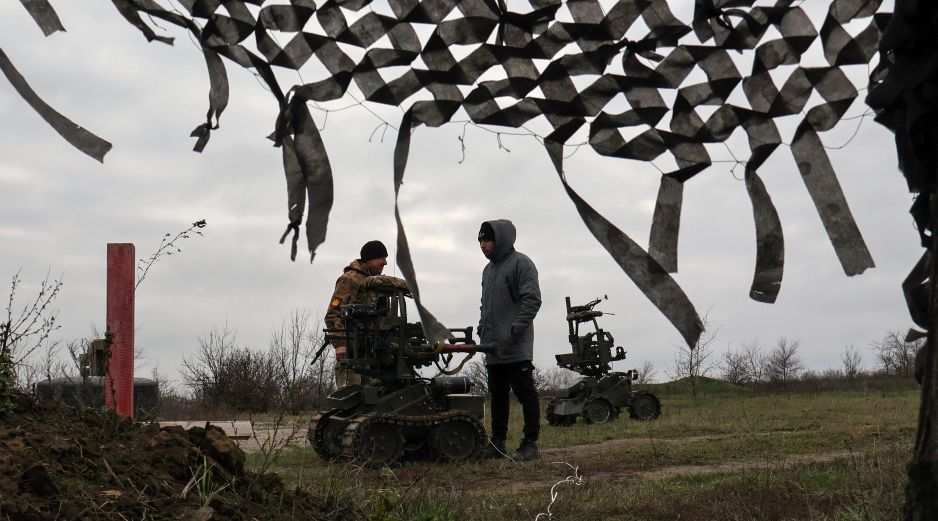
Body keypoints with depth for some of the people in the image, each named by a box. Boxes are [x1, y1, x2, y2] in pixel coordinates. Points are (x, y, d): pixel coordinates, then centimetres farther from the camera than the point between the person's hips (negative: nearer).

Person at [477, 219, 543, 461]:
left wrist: (514, 331, -19)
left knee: (525, 394, -4)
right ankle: (497, 443, 17)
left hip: (517, 348, -8)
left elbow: (532, 300, -14)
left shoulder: (521, 263, -6)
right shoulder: (488, 269, 20)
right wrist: (483, 329, 13)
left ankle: (530, 444, -1)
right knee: (498, 396, 11)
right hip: (493, 348, 8)